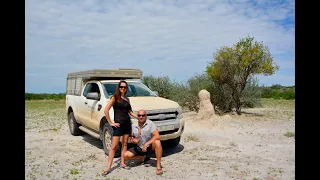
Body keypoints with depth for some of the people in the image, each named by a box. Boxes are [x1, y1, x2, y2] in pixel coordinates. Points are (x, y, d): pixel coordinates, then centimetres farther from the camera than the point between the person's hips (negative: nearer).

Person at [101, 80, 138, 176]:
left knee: (125, 144, 12)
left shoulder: (127, 99, 11)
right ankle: (108, 168, 3)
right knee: (114, 146, -4)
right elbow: (106, 110, -14)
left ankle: (122, 163, 24)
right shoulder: (115, 97, -6)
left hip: (127, 123, 6)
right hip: (118, 124, -6)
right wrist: (111, 123, -14)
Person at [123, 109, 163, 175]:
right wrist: (133, 140, -15)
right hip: (139, 148, 5)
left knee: (157, 142, -36)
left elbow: (157, 136, -27)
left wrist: (146, 144, -32)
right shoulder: (133, 126, -3)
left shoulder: (150, 124, -18)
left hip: (150, 147, -4)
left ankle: (158, 165, -22)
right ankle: (142, 156, 15)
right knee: (125, 155, -13)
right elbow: (132, 137, 10)